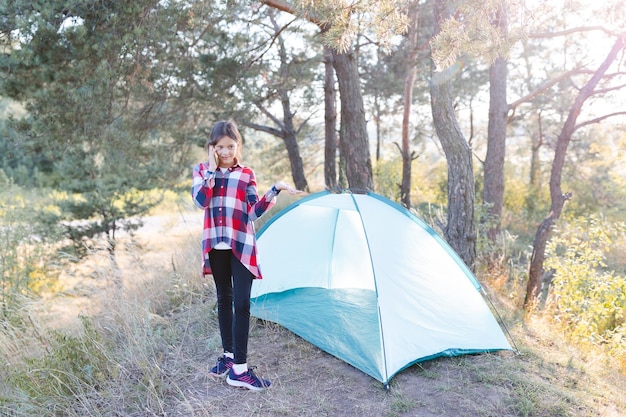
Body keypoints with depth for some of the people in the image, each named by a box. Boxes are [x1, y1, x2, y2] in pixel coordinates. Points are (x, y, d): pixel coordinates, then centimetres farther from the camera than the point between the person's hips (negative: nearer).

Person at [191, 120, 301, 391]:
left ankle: (239, 368, -2)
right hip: (216, 245, 2)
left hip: (241, 245, -2)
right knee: (224, 299, 13)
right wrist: (211, 170, -10)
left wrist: (275, 190, -16)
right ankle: (228, 355, 27)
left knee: (241, 302, -7)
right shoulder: (202, 170, 6)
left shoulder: (246, 174, 4)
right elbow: (200, 201, -12)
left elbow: (253, 212, -5)